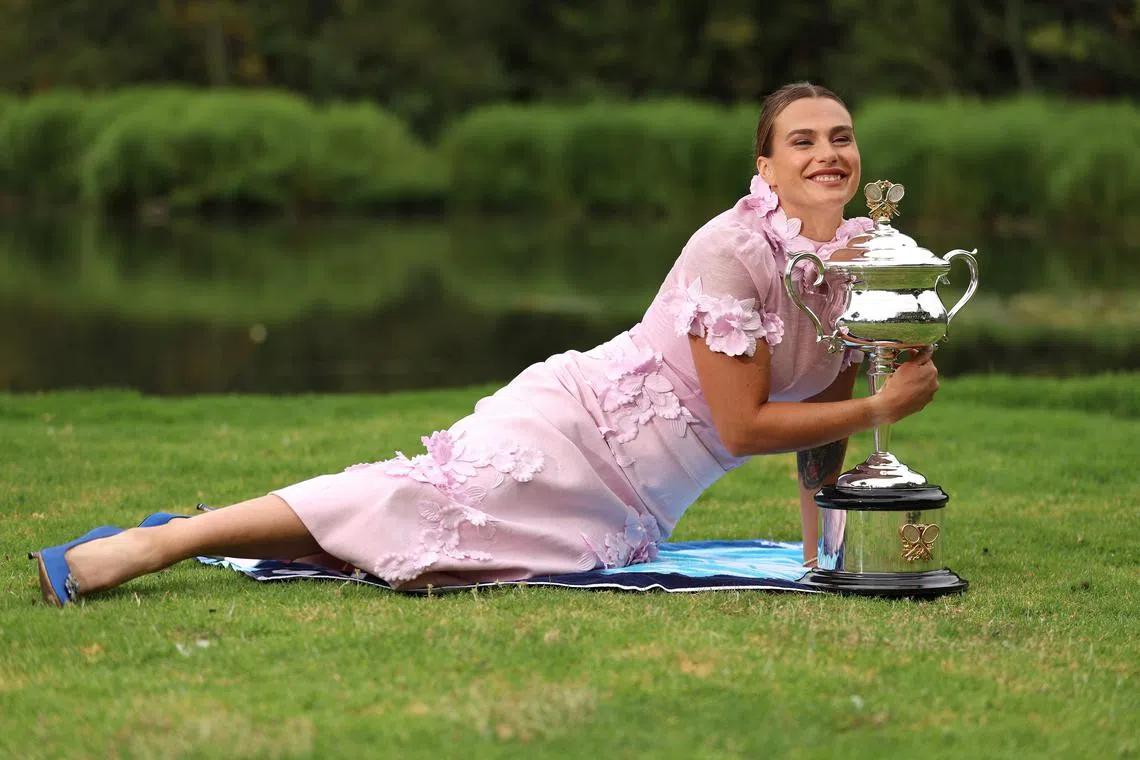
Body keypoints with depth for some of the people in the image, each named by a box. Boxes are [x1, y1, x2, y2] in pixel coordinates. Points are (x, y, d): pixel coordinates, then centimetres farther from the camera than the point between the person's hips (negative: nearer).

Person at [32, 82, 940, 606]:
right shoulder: (731, 249, -20)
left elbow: (825, 412, 15)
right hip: (576, 424, -6)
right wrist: (881, 408, -14)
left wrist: (823, 545, 11)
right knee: (410, 502, -19)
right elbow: (744, 424, -20)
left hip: (630, 514, 6)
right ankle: (158, 543, -9)